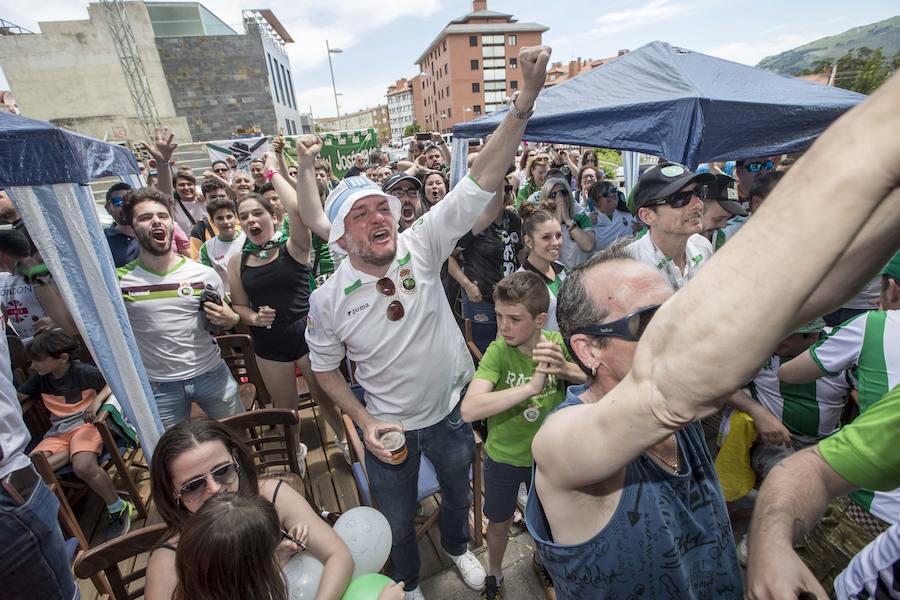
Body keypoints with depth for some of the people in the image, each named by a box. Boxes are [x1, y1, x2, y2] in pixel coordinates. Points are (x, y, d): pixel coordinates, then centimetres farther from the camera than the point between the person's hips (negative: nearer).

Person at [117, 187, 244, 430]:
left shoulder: (205, 274, -4)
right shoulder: (119, 280, -6)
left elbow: (226, 317, 6)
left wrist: (231, 319, -15)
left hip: (212, 374, 1)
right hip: (159, 387, 0)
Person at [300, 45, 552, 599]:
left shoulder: (421, 247, -21)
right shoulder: (328, 300, -18)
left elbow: (484, 179, -27)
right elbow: (326, 369, -2)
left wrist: (525, 99, -36)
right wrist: (364, 422, -11)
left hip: (451, 412, 2)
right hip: (388, 427, -1)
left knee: (459, 494, 30)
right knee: (399, 522, 23)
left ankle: (458, 547, 66)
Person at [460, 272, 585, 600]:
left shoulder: (558, 343, -19)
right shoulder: (498, 351, -28)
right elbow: (469, 409, -39)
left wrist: (565, 369, -34)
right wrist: (532, 386, -47)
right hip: (503, 458, -2)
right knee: (500, 523, 22)